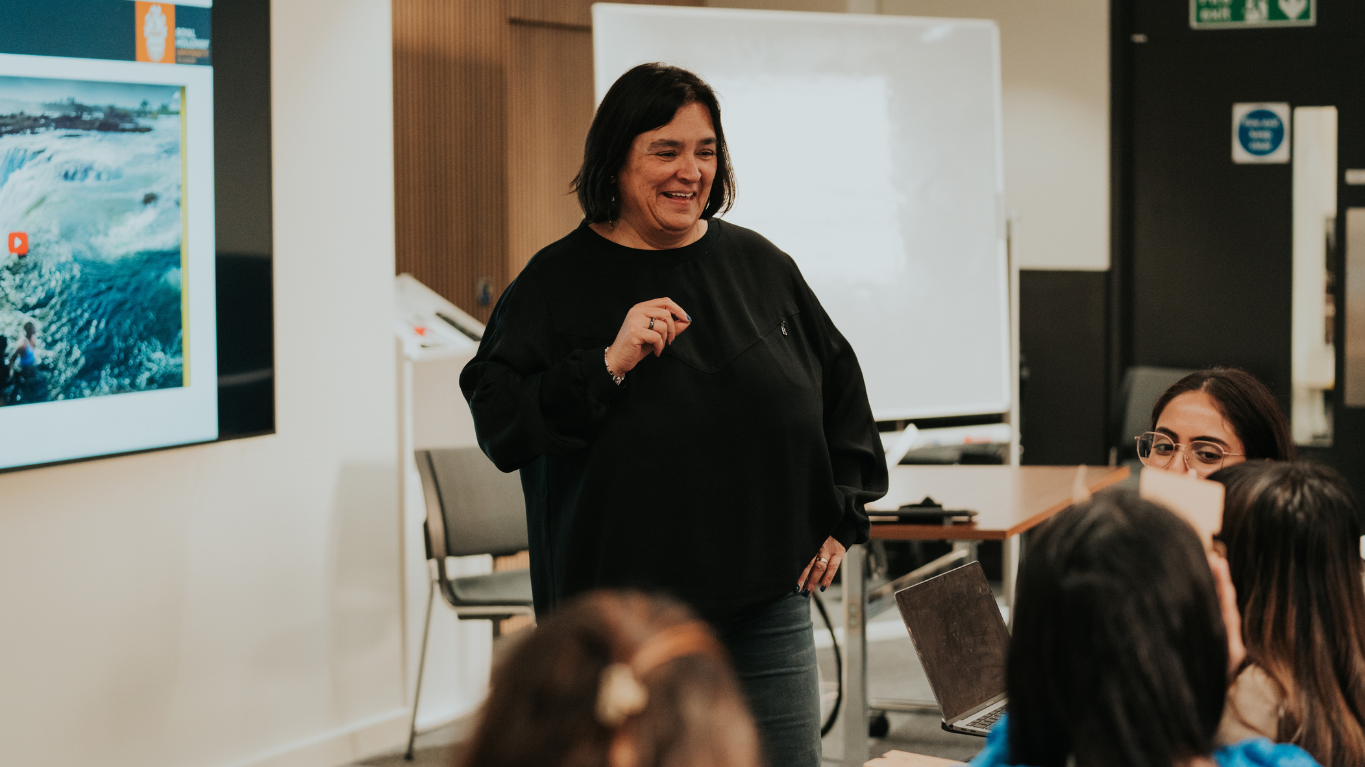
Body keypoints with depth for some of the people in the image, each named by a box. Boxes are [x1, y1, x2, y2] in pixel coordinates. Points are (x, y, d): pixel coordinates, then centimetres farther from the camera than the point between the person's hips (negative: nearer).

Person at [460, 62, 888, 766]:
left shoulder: (761, 266, 8)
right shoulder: (556, 281, -1)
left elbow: (841, 389, 18)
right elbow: (497, 422, -9)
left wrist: (840, 517, 12)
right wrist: (608, 364, -19)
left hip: (765, 607, 3)